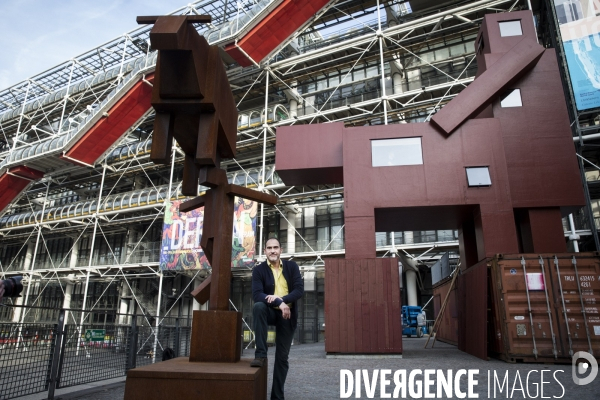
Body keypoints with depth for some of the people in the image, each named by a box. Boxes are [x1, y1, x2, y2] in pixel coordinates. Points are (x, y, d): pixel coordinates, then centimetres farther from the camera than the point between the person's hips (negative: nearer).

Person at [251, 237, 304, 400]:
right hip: (270, 311, -1)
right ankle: (261, 354, -25)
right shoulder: (259, 270, -6)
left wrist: (281, 298, -25)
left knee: (282, 357, 3)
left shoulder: (292, 266, 0)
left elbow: (300, 290, -8)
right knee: (258, 306, -35)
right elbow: (256, 295, -18)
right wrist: (278, 303, -31)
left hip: (287, 314, 1)